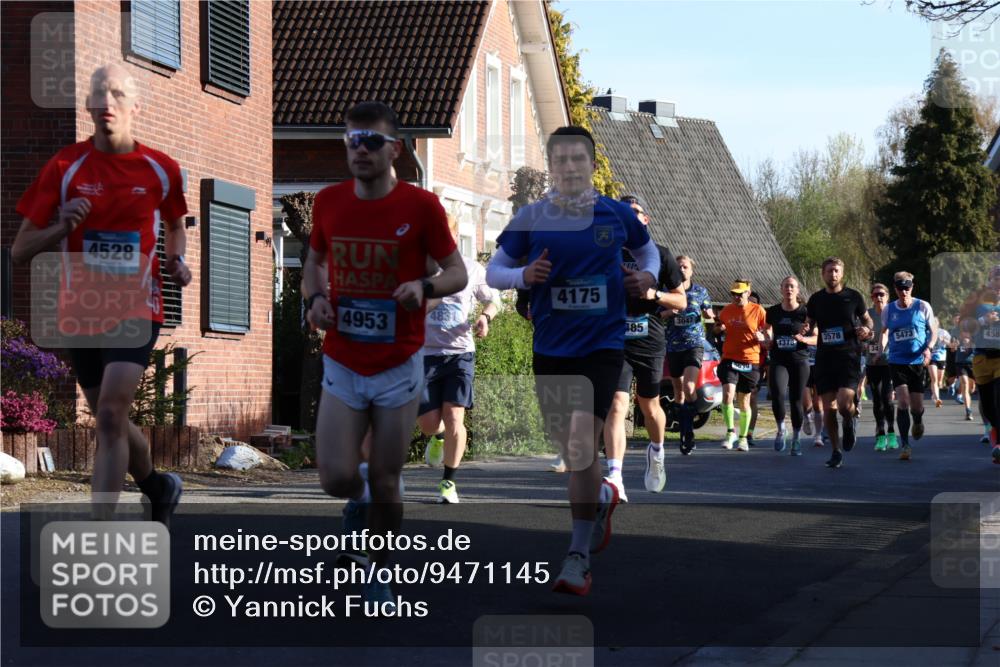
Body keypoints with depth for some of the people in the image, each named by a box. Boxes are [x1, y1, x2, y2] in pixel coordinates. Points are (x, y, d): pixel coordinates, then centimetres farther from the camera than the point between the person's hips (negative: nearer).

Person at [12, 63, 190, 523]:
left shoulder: (161, 169, -2)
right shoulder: (65, 167, -5)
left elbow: (175, 223, 21)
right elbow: (19, 251, -4)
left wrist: (176, 262, 1)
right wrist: (62, 227, -22)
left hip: (136, 311, -2)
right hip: (81, 313, 2)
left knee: (110, 415, -19)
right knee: (110, 421, 14)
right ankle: (158, 488, 43)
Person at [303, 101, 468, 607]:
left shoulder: (420, 206, -9)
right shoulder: (328, 202, 0)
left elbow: (458, 273, -2)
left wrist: (425, 287, -24)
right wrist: (314, 296, -5)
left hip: (399, 367, -2)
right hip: (342, 365, 2)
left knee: (385, 483, 5)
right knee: (336, 478, -8)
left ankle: (378, 575, 27)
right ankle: (360, 500, 30)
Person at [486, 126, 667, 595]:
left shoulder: (617, 214, 1)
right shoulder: (531, 218, 0)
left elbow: (647, 249, 20)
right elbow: (492, 272, 6)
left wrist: (648, 276, 0)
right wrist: (523, 275, -14)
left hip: (602, 345, -2)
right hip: (550, 347, 3)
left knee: (581, 444, -16)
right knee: (570, 450, 13)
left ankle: (578, 559, -9)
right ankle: (603, 497, 48)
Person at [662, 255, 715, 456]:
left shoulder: (700, 292, 5)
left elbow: (707, 312, 17)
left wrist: (710, 315, -6)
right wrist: (668, 312, -13)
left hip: (694, 343, -2)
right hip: (673, 346, 2)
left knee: (689, 387, -21)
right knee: (678, 392, 9)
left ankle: (688, 431, -16)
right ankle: (683, 432, 20)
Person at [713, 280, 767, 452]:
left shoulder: (758, 311, -2)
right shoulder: (727, 310, 6)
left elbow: (768, 333, 2)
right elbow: (718, 329, 21)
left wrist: (762, 337, -20)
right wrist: (718, 329, -2)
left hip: (750, 361, -1)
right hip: (729, 359, 1)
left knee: (744, 401, 8)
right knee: (728, 394, -18)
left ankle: (743, 438, 22)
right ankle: (731, 432, -4)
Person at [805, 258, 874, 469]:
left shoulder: (853, 296, 2)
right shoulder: (816, 299, 8)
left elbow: (867, 319, 13)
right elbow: (810, 323, 17)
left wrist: (866, 329, -9)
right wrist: (805, 328, -7)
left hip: (849, 356, -3)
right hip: (825, 358, 3)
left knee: (844, 404, -18)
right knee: (829, 408, 0)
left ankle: (851, 421, 18)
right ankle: (836, 452, 13)